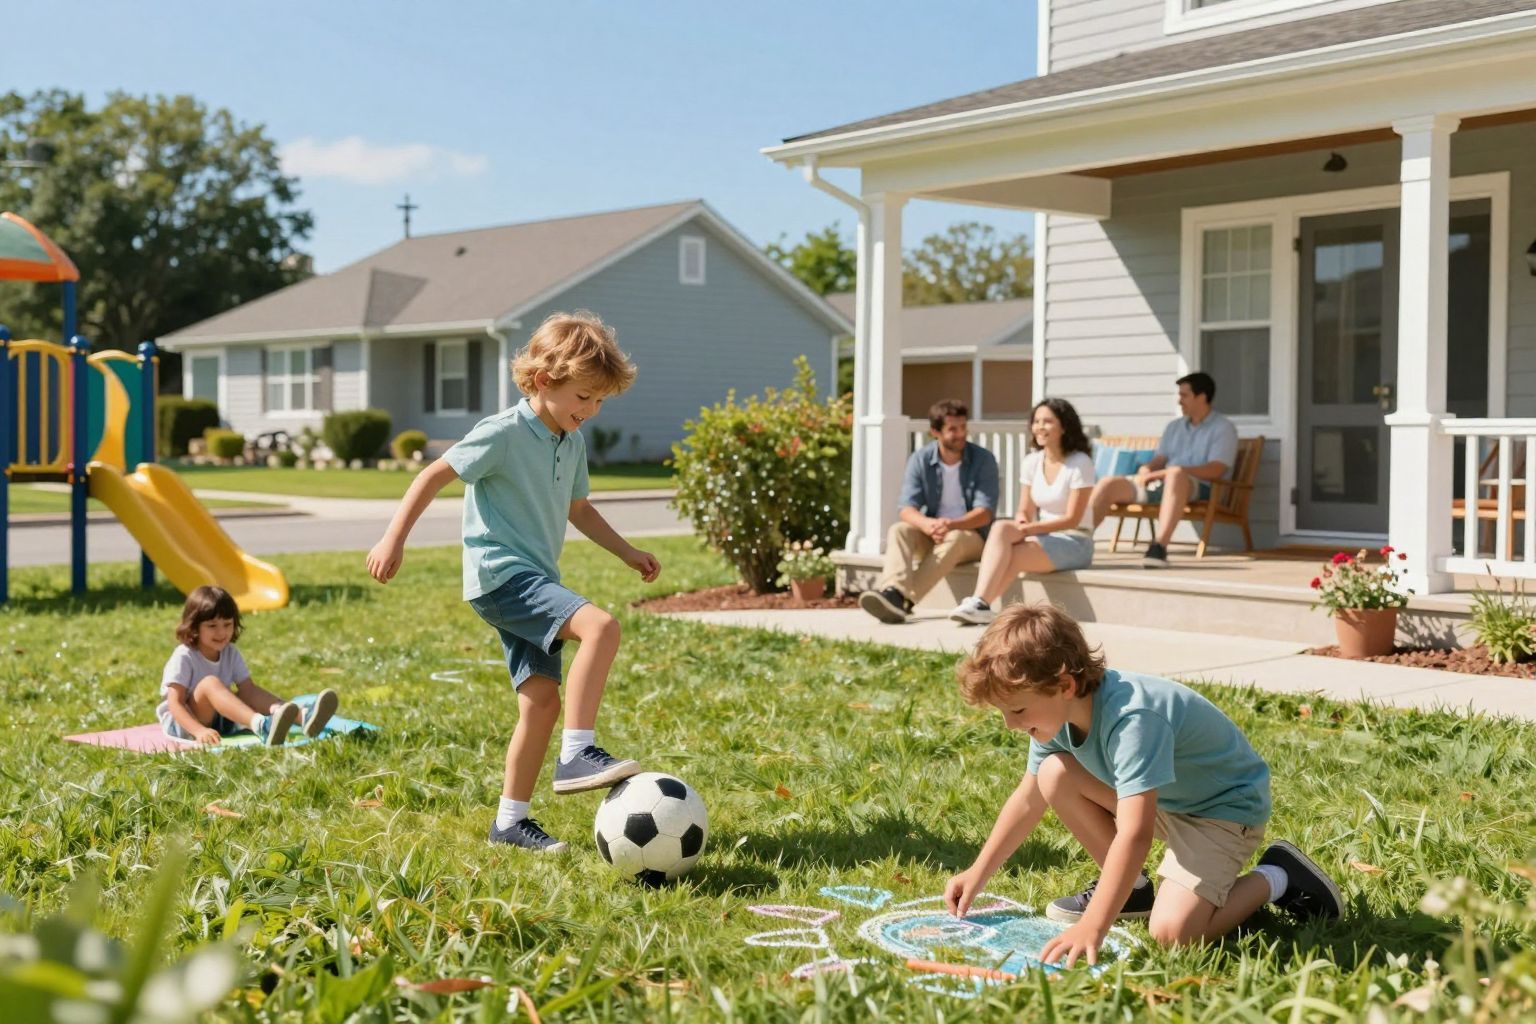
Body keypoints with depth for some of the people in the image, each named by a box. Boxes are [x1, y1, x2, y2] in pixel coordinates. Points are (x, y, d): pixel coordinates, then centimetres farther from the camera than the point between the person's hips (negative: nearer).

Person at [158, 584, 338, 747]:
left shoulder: (231, 654, 2)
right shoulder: (183, 657, -16)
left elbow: (248, 690, -7)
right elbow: (175, 703, -22)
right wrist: (199, 731, -37)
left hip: (218, 720, 6)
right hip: (182, 724, -6)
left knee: (251, 695, -16)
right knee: (210, 683, -30)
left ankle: (303, 717, -44)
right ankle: (262, 726, -58)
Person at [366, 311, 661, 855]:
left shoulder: (573, 443, 12)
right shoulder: (505, 433, -12)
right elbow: (435, 474, -9)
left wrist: (628, 552, 24)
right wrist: (393, 540, -13)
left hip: (535, 581, 9)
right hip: (500, 574, -9)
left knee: (542, 699, 5)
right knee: (601, 626, -27)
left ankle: (510, 820, 15)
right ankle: (577, 754, -25)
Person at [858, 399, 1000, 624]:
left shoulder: (983, 460, -5)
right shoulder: (920, 460, 0)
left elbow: (984, 513, -14)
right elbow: (906, 509, -10)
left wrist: (951, 525, -34)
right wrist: (927, 524, -34)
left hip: (970, 536, -2)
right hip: (929, 537, 3)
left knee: (954, 538, -36)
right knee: (898, 530, -26)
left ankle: (904, 599, -50)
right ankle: (892, 590, -54)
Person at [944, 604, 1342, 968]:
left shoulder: (1132, 720, -37)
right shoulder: (1058, 711, -11)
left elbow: (1134, 834, -44)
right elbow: (1029, 799, 3)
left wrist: (1092, 927, -48)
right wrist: (978, 873, 1)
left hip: (1225, 807, -8)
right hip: (1162, 798, 8)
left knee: (1172, 931, -26)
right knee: (1054, 775, -11)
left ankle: (1274, 880, 0)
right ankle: (1131, 889, 6)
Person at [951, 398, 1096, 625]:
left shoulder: (1080, 463, -10)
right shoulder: (1031, 462, 8)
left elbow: (1072, 519, -14)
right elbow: (1025, 510, 9)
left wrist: (1028, 529, -21)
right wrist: (1021, 522, -16)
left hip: (1074, 543, -5)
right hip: (1041, 536, 5)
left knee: (1009, 557, -31)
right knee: (1000, 529, -28)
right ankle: (979, 602, -41)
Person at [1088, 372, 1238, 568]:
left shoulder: (1223, 428, 1)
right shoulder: (1174, 427, 23)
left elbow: (1216, 470, -13)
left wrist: (1163, 473, -19)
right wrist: (1147, 469, -9)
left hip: (1200, 487, -7)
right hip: (1160, 484, 7)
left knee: (1176, 474, -42)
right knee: (1109, 484, -11)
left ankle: (1159, 547, -54)